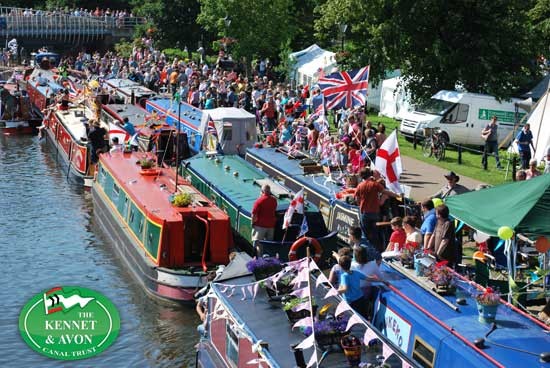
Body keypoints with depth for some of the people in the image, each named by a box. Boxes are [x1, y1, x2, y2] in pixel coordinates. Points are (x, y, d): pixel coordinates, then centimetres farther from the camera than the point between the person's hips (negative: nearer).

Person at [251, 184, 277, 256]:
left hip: (260, 225, -5)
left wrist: (253, 222, -2)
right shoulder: (274, 200, 2)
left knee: (258, 243, 0)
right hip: (271, 225, 5)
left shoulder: (259, 200, -15)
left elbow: (254, 214, -14)